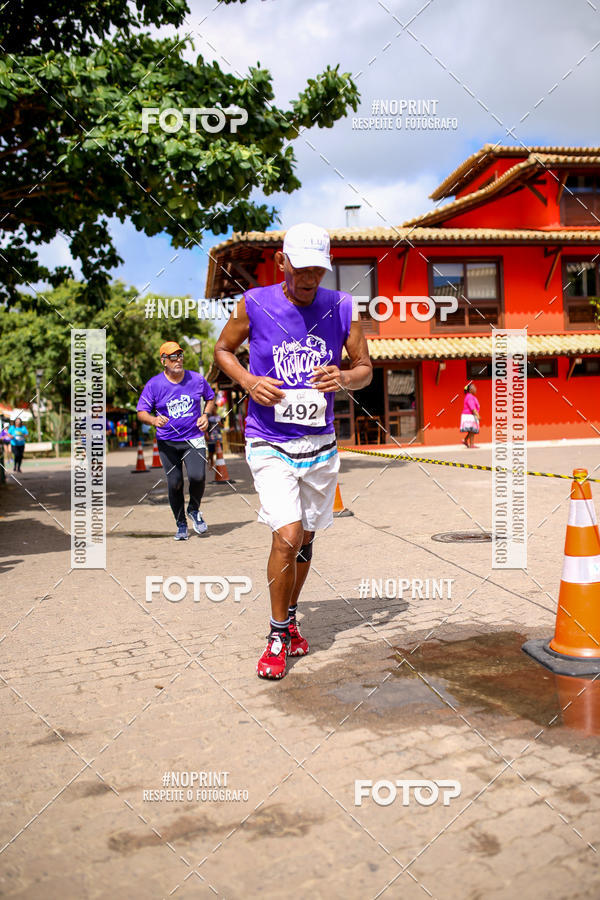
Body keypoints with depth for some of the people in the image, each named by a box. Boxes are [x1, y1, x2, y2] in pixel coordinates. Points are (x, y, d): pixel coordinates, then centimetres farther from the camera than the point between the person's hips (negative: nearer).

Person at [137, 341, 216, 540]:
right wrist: (154, 420, -23)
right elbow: (141, 412, -2)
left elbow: (210, 398, 18)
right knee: (174, 483, -3)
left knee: (197, 477, -18)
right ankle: (181, 524, 19)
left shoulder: (197, 379, 0)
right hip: (167, 442, 0)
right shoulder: (154, 384, -5)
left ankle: (194, 510, 14)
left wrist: (205, 415, 0)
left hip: (194, 439, 0)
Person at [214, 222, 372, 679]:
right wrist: (248, 381, -11)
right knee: (287, 537, -15)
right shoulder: (255, 304, -6)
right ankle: (278, 633, 8)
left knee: (305, 538, 14)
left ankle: (291, 618, 37)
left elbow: (366, 367, 7)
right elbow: (223, 349, 9)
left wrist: (346, 378, -16)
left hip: (320, 444, 3)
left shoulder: (342, 308, -1)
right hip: (270, 442, -3)